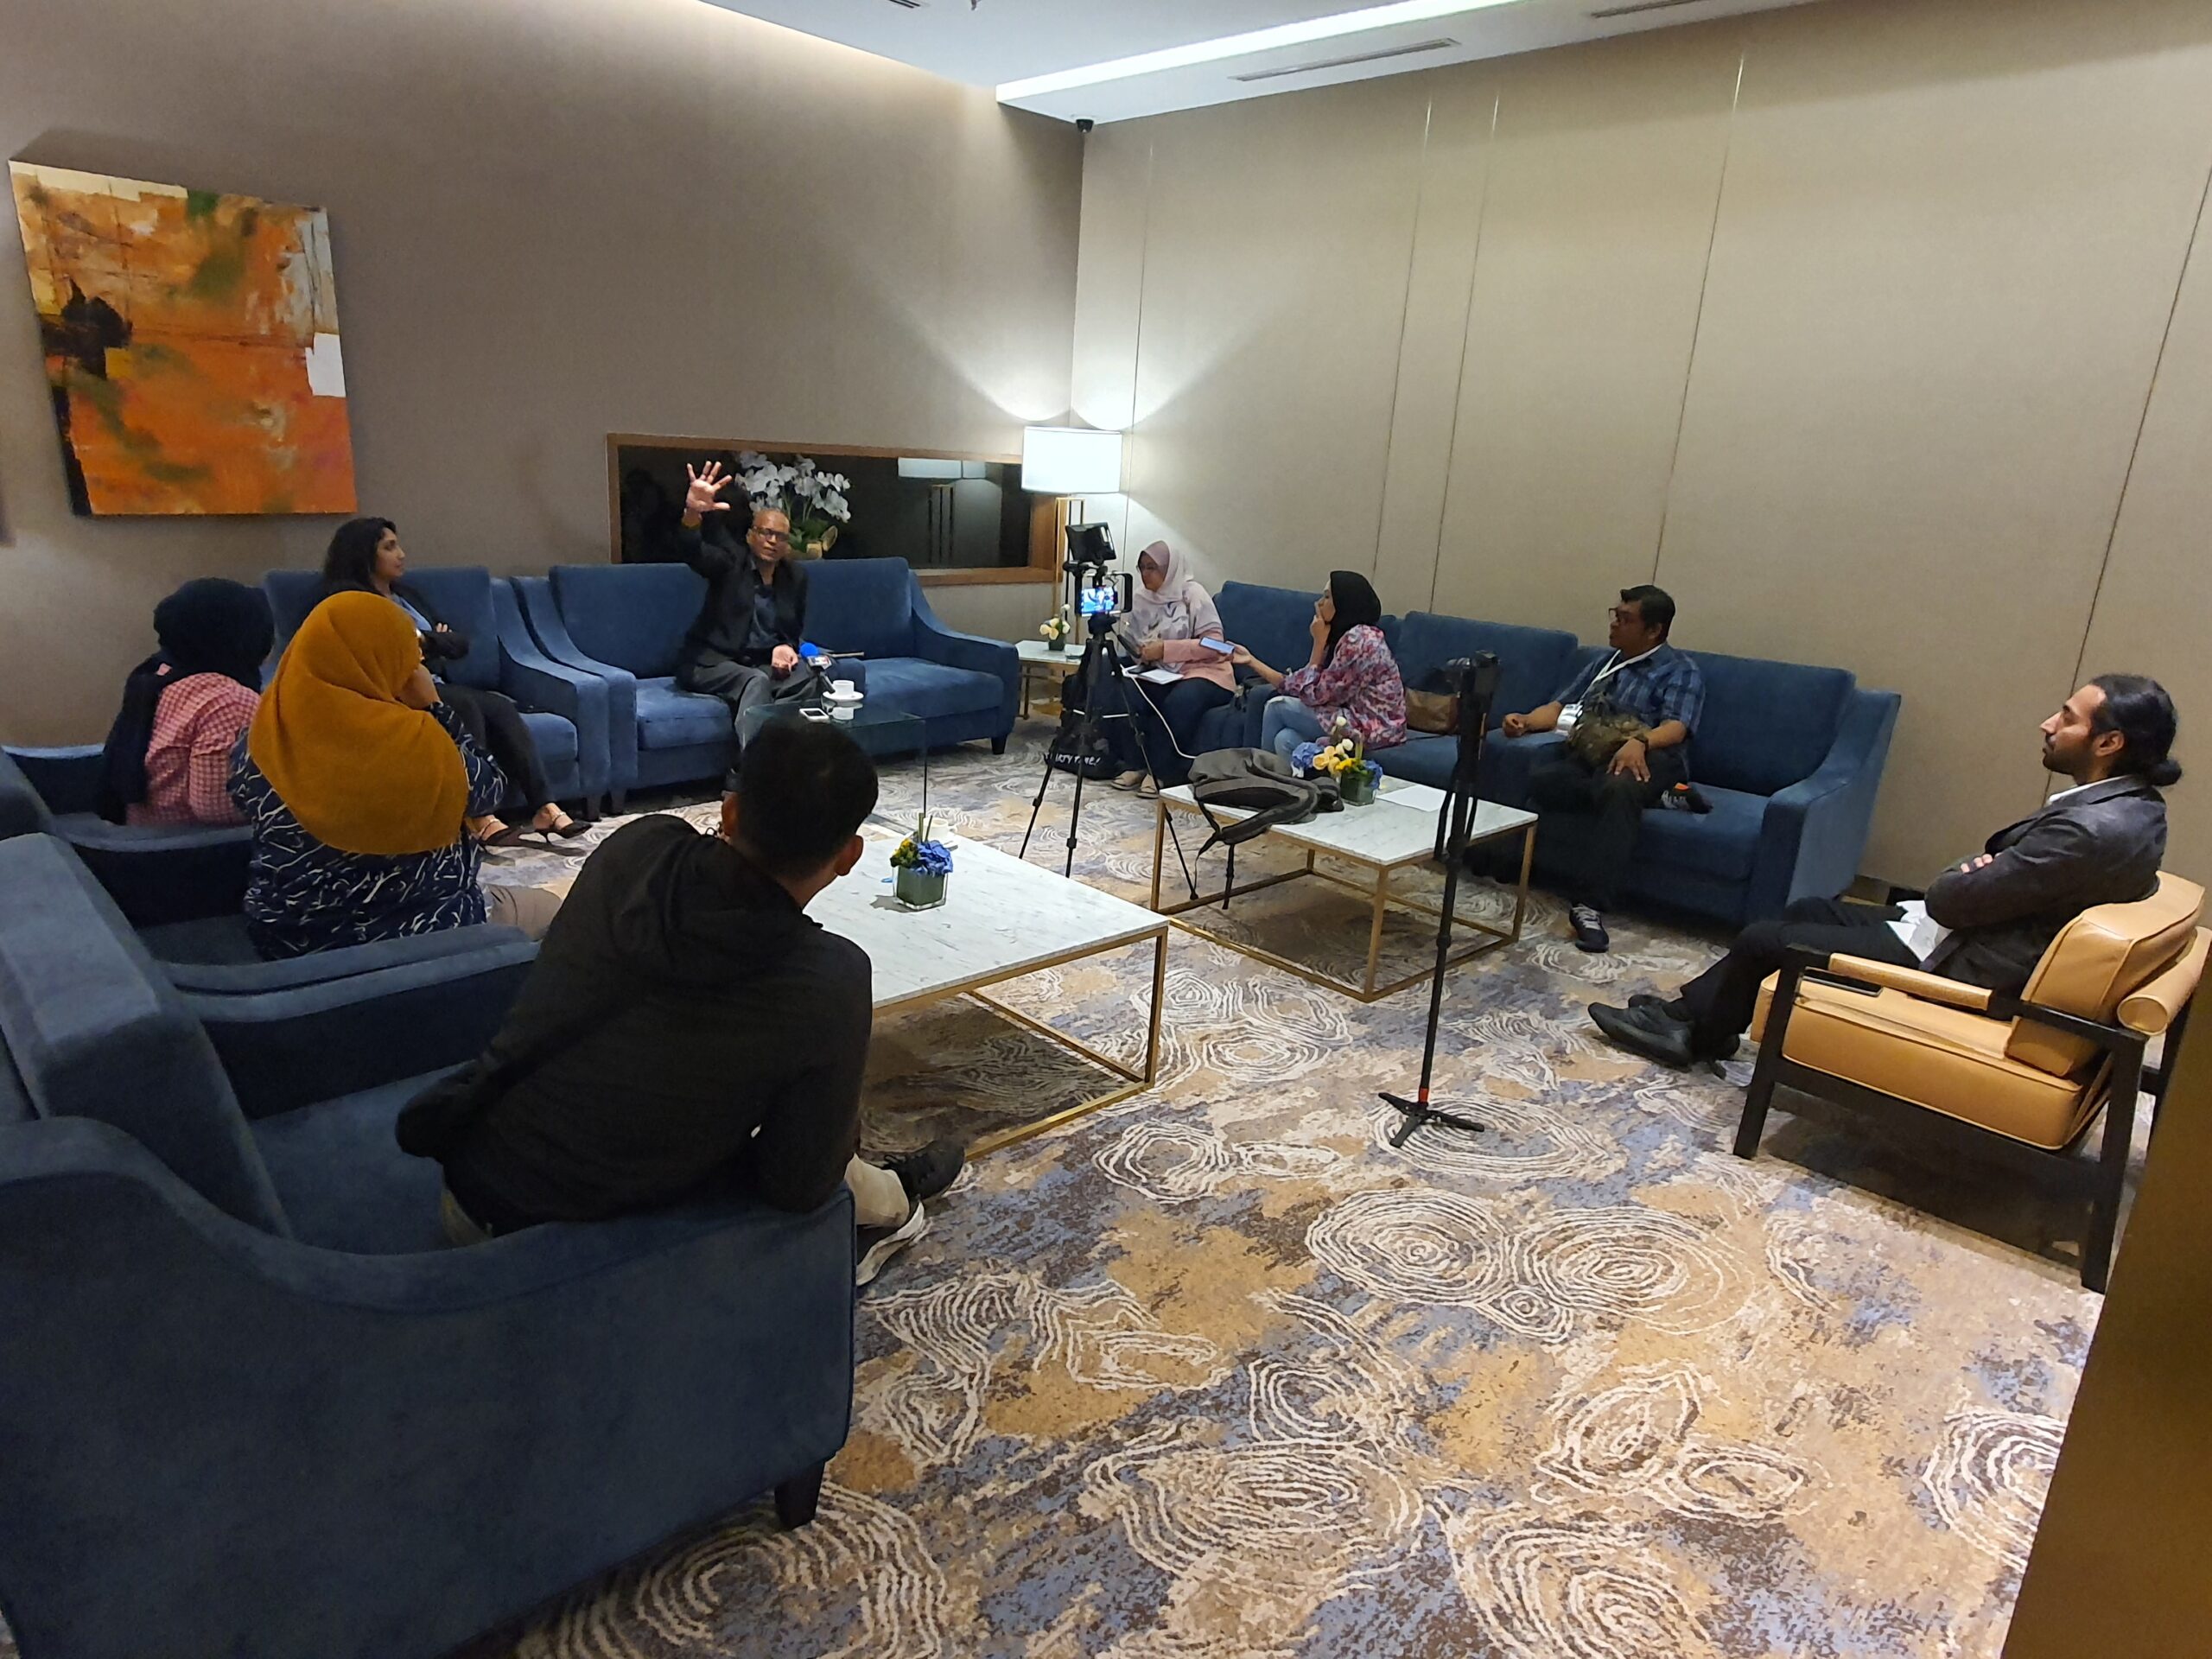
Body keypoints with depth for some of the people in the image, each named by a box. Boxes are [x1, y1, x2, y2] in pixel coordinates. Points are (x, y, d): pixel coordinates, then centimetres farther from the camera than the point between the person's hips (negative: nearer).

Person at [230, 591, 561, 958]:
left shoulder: (258, 742, -7)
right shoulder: (413, 743, -23)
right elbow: (490, 786, -7)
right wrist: (432, 706, -5)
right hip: (413, 932, -6)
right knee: (544, 907, 20)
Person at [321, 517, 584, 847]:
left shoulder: (406, 594, 24)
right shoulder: (349, 597, 3)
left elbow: (460, 642, 16)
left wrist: (424, 640, -3)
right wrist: (436, 640, -4)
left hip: (433, 686, 6)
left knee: (501, 707, -22)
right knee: (464, 705, -34)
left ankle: (544, 808, -35)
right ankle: (480, 819, -43)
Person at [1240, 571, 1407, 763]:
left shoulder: (1358, 639, -18)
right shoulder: (1341, 637, 12)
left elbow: (1314, 694, -13)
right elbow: (1299, 685, 8)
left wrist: (1319, 642, -7)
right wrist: (1251, 661, 11)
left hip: (1371, 730, -8)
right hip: (1364, 722, 8)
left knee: (1278, 707, 1)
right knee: (1286, 739, -5)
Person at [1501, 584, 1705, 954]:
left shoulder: (1680, 671, 11)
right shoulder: (1604, 664, 32)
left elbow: (1676, 727, -7)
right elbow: (1560, 707, 26)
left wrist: (1639, 742, -30)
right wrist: (1526, 721, 3)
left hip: (1644, 759, -5)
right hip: (1584, 759, 5)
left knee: (1619, 789, -42)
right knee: (1526, 779, -30)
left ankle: (1588, 904, -44)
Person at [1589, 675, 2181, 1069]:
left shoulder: (2090, 831, -29)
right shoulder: (2130, 803, 2)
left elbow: (1951, 900, -24)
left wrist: (1960, 876, -2)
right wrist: (1978, 873, -7)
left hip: (1957, 970, -10)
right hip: (1985, 936, 10)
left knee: (1762, 941, -3)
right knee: (1809, 910, 16)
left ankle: (1696, 1034, 21)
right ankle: (1690, 1011, 22)